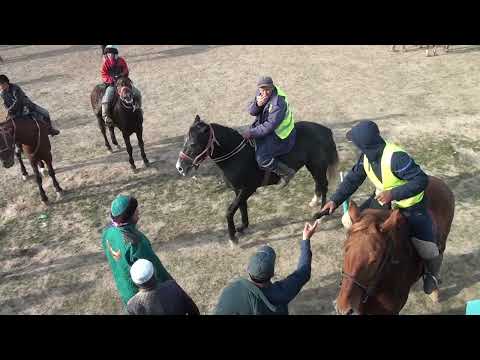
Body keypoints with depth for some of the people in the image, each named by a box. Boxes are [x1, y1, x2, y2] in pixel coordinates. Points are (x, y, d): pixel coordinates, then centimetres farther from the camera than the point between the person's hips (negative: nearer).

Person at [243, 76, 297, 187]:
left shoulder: (278, 103, -29)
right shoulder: (260, 93, -3)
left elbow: (269, 126, -28)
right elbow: (251, 111, -1)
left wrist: (252, 133, -26)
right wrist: (257, 104, -23)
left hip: (279, 135, -9)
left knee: (262, 159, -22)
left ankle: (287, 172, -3)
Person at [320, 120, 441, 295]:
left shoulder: (396, 157, -32)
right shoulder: (366, 157, -9)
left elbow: (421, 180, -30)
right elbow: (352, 179, 1)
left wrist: (393, 194, -38)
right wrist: (335, 200, -7)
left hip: (410, 207, -6)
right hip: (383, 201, 6)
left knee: (428, 251, -14)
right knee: (349, 220, -1)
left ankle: (431, 273, 23)